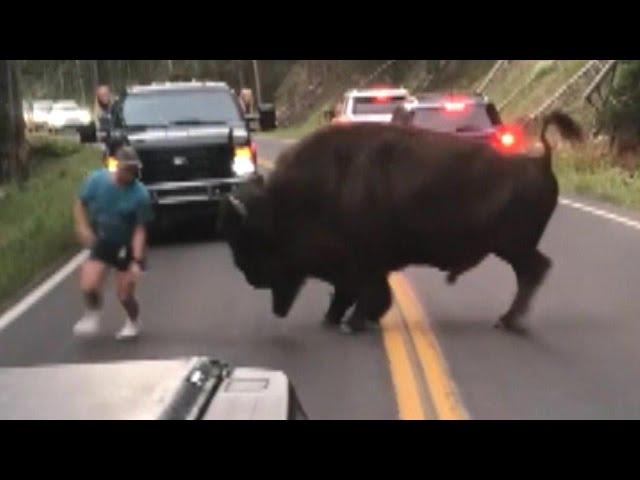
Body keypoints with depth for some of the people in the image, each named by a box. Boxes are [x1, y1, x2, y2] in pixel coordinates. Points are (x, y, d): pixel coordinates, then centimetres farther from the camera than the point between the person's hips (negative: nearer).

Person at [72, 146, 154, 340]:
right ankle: (92, 315, 18)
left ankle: (133, 322, 35)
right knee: (89, 286, -15)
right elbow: (80, 205, 2)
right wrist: (83, 227, -14)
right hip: (102, 242, 2)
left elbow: (139, 230, -19)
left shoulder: (140, 194, -21)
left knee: (125, 295, 1)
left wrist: (137, 262, -25)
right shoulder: (96, 180, -13)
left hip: (127, 247, -2)